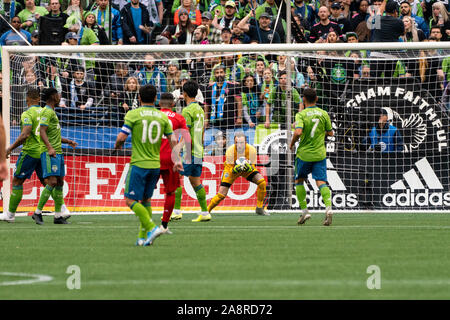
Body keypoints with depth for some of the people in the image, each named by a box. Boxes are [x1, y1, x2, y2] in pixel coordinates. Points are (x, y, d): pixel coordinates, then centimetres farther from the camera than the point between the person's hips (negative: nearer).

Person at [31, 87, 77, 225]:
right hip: (49, 153, -10)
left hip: (57, 152, 10)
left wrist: (67, 141, 35)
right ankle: (38, 212, -14)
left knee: (60, 183, 6)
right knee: (52, 182, -17)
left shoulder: (52, 112, 23)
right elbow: (42, 132, -19)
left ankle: (58, 215, 8)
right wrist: (50, 148, -30)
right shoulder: (47, 112, -8)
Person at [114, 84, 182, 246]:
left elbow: (122, 137, -10)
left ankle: (152, 227, -17)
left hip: (139, 164, -5)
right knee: (145, 199, 16)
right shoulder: (162, 117, 7)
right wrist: (177, 160, 14)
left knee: (130, 200, -2)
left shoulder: (133, 115, -6)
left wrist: (117, 145, 12)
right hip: (156, 164, 5)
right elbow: (173, 140, 6)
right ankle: (143, 236, 12)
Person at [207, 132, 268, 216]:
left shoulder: (251, 150, -28)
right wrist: (235, 169, -50)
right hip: (232, 169, -2)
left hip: (248, 169, 2)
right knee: (221, 194, -12)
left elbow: (253, 167, -19)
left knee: (262, 182, -21)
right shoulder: (230, 151, -31)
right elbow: (230, 170, -27)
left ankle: (259, 208, -5)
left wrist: (249, 167, -44)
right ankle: (206, 210, 11)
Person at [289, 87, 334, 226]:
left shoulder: (301, 115, -9)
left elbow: (298, 132, -23)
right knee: (321, 182, -3)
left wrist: (292, 143, -5)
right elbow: (330, 133, 9)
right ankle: (328, 207, -27)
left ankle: (304, 211, 11)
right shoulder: (323, 114, 2)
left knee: (299, 181, 17)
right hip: (319, 154, 2)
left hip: (304, 154, -2)